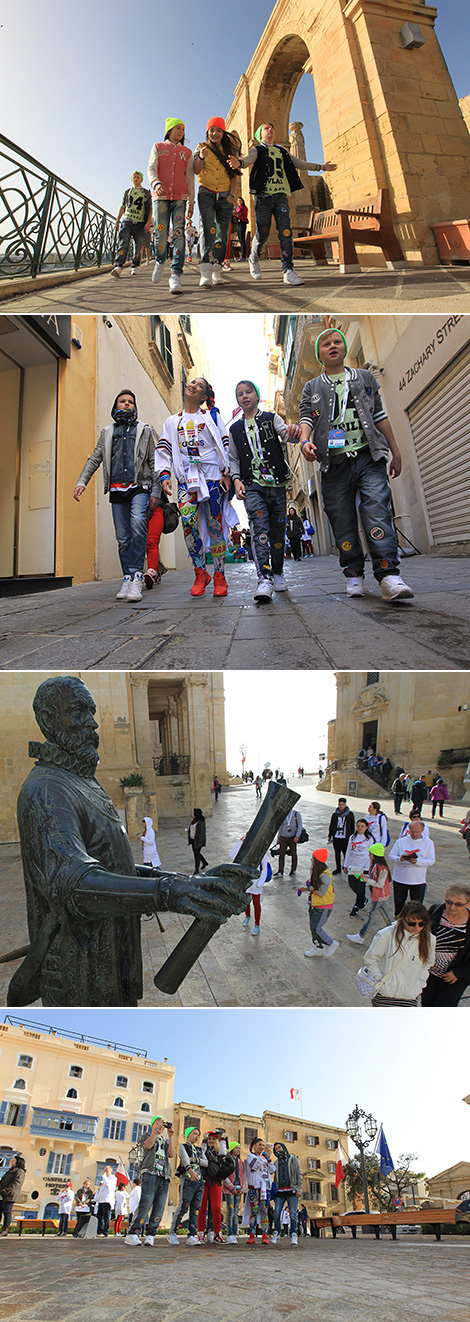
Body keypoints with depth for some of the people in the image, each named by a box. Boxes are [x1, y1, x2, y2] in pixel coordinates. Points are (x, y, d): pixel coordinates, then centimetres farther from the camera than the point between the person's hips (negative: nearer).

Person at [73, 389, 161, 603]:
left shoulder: (144, 430, 15)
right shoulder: (108, 433, 21)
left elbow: (153, 462, 10)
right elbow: (94, 459, 17)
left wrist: (155, 491, 1)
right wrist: (81, 482, 3)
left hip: (138, 486, -3)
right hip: (116, 490, 3)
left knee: (137, 522, -29)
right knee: (122, 537, 0)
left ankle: (136, 575, -29)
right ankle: (128, 578, 6)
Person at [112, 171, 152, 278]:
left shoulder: (146, 192, 12)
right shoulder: (127, 191, 18)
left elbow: (150, 208, 7)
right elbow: (122, 207, 21)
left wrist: (148, 222, -6)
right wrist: (117, 221, 14)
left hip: (140, 223, 0)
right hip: (127, 221, 0)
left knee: (138, 246, -1)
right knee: (123, 244, -17)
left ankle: (135, 266, 14)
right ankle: (118, 267, -30)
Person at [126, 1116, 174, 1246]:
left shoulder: (166, 1141, 28)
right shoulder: (149, 1135, 18)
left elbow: (171, 1154, 10)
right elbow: (148, 1145, -6)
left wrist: (170, 1136, 3)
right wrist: (156, 1129, -10)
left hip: (164, 1176, 5)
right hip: (150, 1173, -5)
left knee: (159, 1208, -6)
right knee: (146, 1204, -16)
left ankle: (150, 1236, -3)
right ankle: (132, 1234, -14)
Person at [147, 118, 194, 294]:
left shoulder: (187, 152, 21)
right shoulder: (158, 147, 16)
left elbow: (190, 177, 17)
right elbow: (151, 169, 3)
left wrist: (191, 202, 6)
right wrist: (155, 183, -20)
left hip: (180, 197, 1)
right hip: (160, 195, 0)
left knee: (178, 233, -17)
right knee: (161, 233, -8)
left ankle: (176, 275, -26)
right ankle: (160, 262, 22)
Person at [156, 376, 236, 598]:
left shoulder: (212, 417, 13)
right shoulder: (172, 421, 19)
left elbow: (225, 445, 8)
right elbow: (163, 450, 14)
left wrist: (227, 472, -2)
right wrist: (164, 474, -1)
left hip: (212, 475, -1)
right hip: (186, 478, 1)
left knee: (215, 525, -5)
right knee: (188, 520, -19)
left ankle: (219, 576, 2)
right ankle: (200, 573, -10)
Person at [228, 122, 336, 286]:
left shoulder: (282, 150, 27)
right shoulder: (257, 150, 11)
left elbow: (298, 163, 33)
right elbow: (248, 159, -10)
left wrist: (321, 166, 32)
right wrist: (238, 162, -35)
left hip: (281, 195, 3)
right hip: (263, 195, -3)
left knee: (285, 231, -15)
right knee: (262, 233, -5)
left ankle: (288, 270, -22)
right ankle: (253, 260, 23)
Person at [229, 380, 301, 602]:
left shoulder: (271, 418, 10)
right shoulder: (235, 429, 16)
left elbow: (285, 433, -8)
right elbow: (233, 459, 17)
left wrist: (291, 432, -32)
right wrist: (236, 480, -1)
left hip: (277, 484, 0)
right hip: (252, 485, 0)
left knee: (277, 530, 4)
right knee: (259, 528, -19)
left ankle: (277, 572, 22)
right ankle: (264, 578, -28)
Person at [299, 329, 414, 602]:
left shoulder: (365, 377, 20)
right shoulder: (312, 388, 17)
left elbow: (380, 416, 19)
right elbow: (306, 419, 4)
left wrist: (395, 451, 15)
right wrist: (305, 441, -19)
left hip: (369, 457, -1)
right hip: (335, 464, 1)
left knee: (377, 511, -16)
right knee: (343, 521, -1)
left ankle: (389, 575, -22)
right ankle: (354, 575, 9)